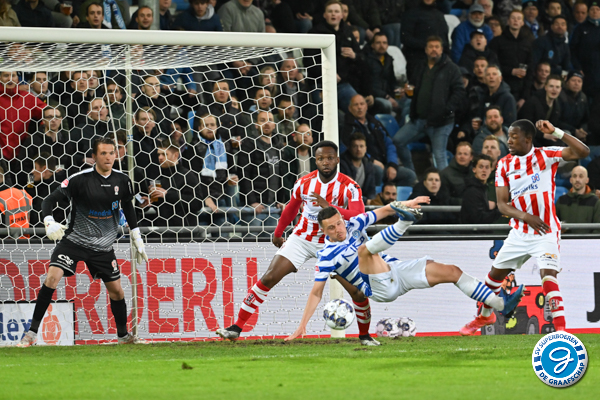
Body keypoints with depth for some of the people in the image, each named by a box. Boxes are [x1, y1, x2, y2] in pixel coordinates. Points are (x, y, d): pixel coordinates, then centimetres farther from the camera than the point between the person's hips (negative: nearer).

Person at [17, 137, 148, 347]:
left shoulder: (122, 181, -2)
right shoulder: (80, 179, -16)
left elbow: (128, 208, 15)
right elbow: (50, 200, -15)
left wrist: (137, 240, 18)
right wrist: (49, 222, -34)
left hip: (103, 247, 4)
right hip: (74, 240, -4)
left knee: (116, 290, 7)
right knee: (52, 277, -21)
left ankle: (123, 335, 31)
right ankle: (32, 332, -17)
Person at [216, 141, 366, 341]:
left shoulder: (349, 187, -16)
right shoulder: (304, 183, -7)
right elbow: (291, 208, 13)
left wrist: (329, 207, -41)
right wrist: (277, 233, 24)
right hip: (301, 239, 2)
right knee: (268, 278, -9)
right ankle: (237, 326, -3)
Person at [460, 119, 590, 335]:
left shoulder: (546, 155, -9)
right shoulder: (504, 164, 3)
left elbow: (583, 151, -21)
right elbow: (502, 204, -2)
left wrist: (556, 132, -29)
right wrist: (525, 216, -19)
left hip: (546, 232, -5)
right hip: (519, 233, 5)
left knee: (548, 277, -23)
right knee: (495, 274, 17)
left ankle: (561, 331, -23)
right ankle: (484, 315, 43)